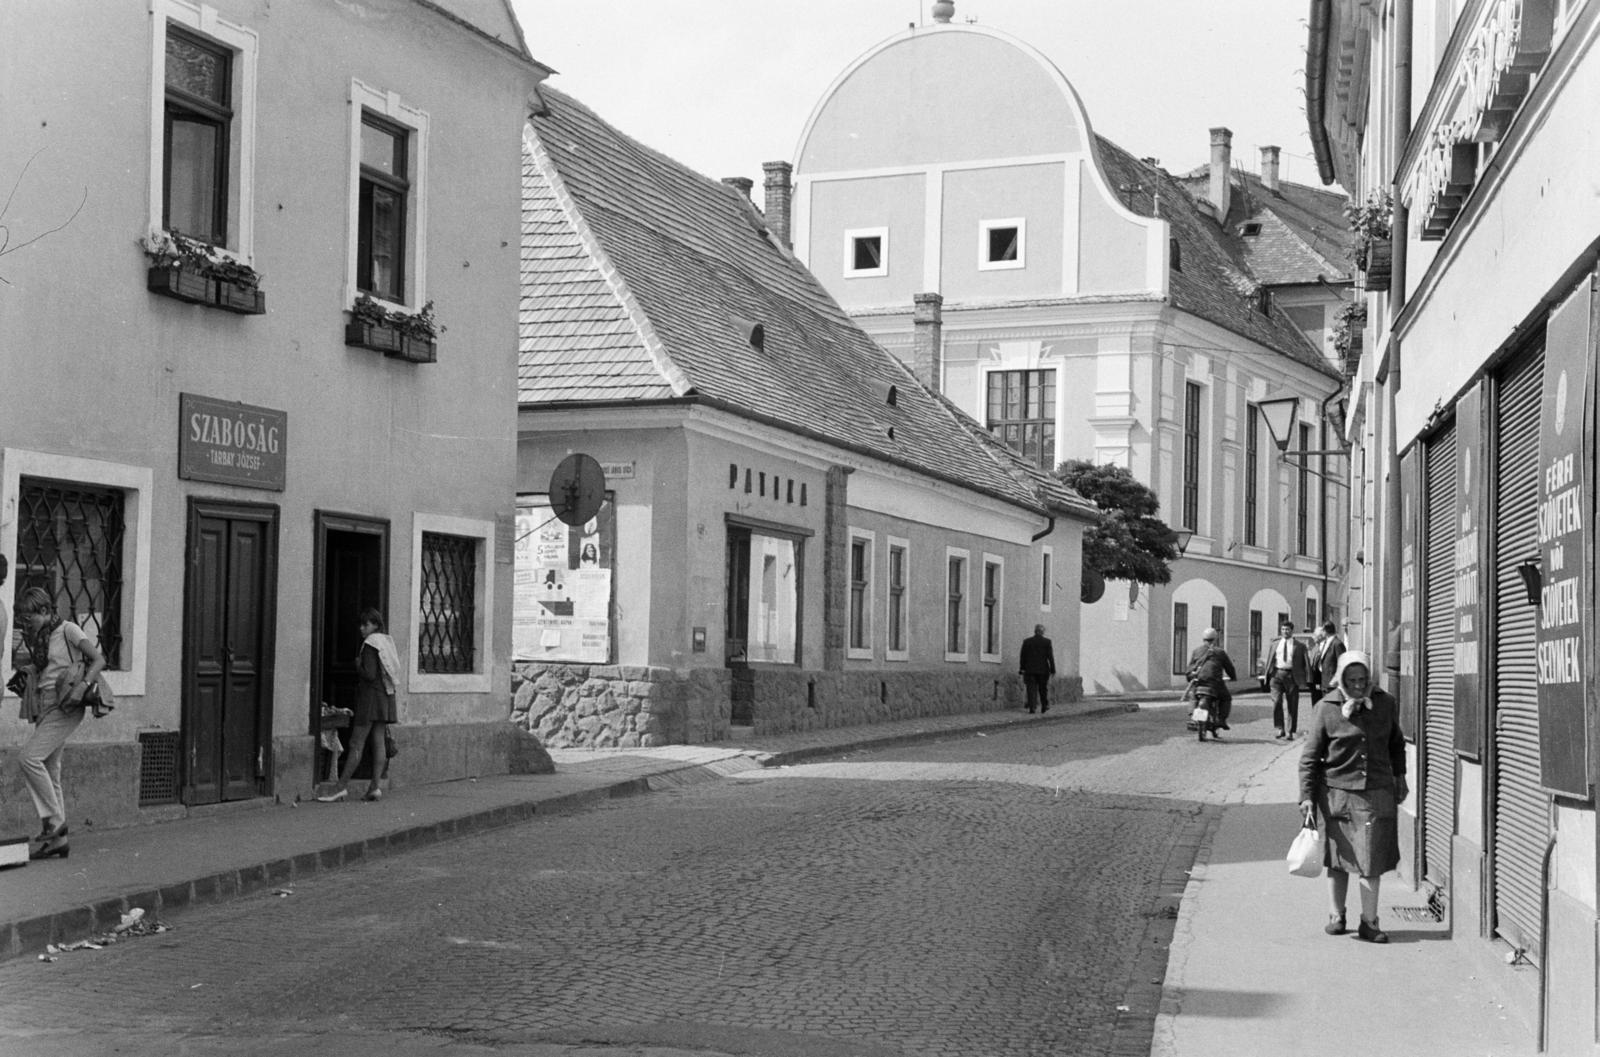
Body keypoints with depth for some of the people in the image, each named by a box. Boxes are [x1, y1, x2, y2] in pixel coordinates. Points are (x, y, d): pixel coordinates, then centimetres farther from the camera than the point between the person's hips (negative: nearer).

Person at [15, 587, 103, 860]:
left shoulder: (67, 630, -5)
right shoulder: (37, 639, 17)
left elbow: (98, 659, -10)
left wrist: (82, 686, -22)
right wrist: (23, 681, 7)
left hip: (64, 707, -8)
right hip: (43, 708, 8)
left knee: (30, 758, -19)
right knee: (50, 772, 6)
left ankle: (54, 819, -11)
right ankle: (56, 838, 9)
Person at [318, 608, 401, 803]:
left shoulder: (370, 645, -12)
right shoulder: (387, 642, 13)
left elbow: (370, 674, -19)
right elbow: (393, 673, 15)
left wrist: (358, 665, -2)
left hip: (370, 697, -8)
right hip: (386, 697, 8)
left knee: (356, 744, -6)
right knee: (378, 743, 6)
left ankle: (342, 787, -5)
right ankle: (376, 786, 3)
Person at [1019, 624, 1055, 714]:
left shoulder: (1026, 641, 2)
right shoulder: (1047, 642, -3)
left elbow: (1022, 657, 3)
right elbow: (1050, 657, -5)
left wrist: (1022, 669, 9)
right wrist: (1052, 669, 0)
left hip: (1030, 670, 0)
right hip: (1043, 669, 0)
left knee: (1031, 689, 0)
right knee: (1043, 689, 12)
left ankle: (1031, 707, -9)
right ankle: (1044, 707, 16)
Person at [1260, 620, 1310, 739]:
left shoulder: (1299, 646, 5)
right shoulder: (1274, 644, 12)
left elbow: (1306, 663, 4)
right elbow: (1265, 659, 18)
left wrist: (1308, 680, -5)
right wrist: (1266, 674, 6)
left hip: (1292, 676, -1)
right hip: (1276, 674, 1)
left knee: (1292, 705, 2)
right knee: (1276, 701, -12)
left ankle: (1290, 732, 10)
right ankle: (1280, 729, -1)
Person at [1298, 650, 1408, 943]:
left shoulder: (1385, 704, 2)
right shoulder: (1327, 708, -7)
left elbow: (1396, 743, 20)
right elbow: (1310, 757, -4)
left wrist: (1400, 777, 20)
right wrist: (1306, 796, -8)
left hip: (1376, 793, 1)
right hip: (1337, 791, -1)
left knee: (1371, 860, -1)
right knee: (1338, 858, 8)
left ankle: (1369, 922, 8)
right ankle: (1337, 916, 23)